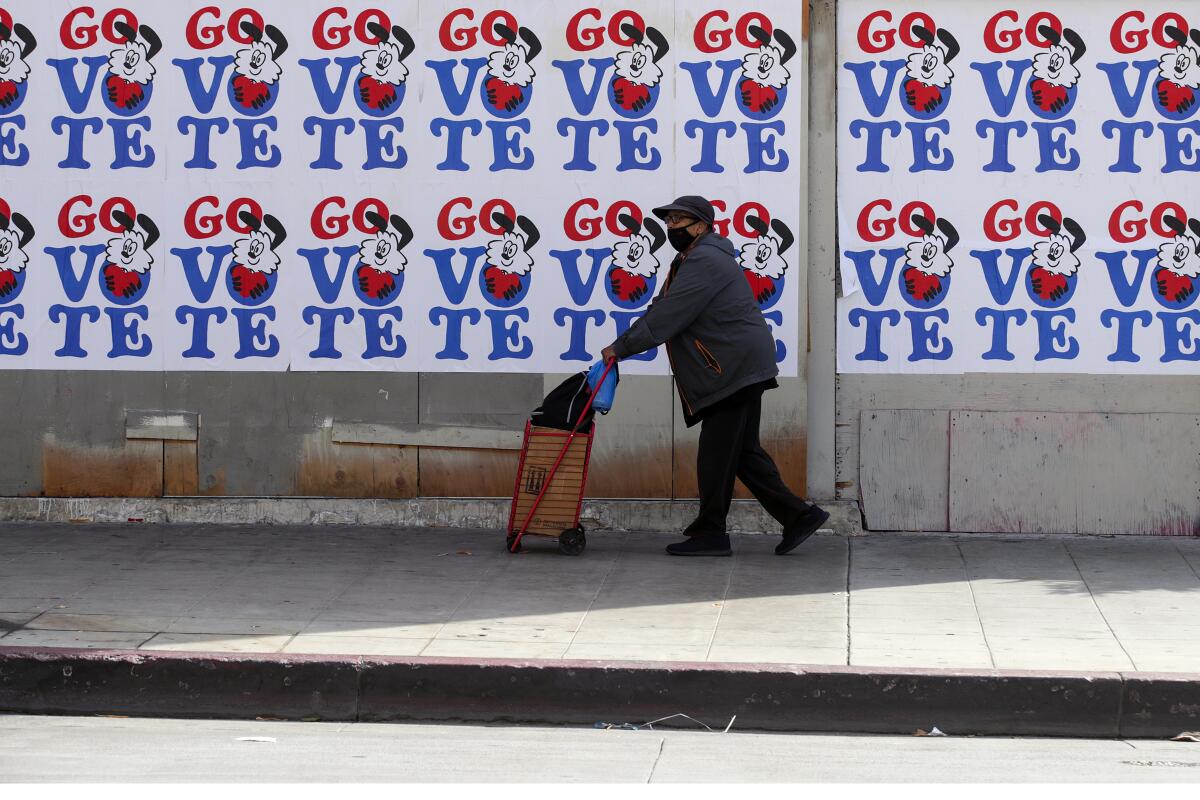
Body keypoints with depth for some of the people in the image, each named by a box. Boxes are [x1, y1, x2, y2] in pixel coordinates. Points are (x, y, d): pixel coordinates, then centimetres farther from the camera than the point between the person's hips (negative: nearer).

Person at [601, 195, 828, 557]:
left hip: (733, 371, -11)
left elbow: (667, 317, -20)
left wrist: (621, 347, -15)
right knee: (743, 451, 12)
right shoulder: (691, 261, 21)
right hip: (740, 371, 11)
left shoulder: (704, 262, -14)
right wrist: (625, 343, 8)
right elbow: (661, 310, 20)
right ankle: (798, 515, 13)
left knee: (716, 454, -5)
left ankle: (709, 533, 1)